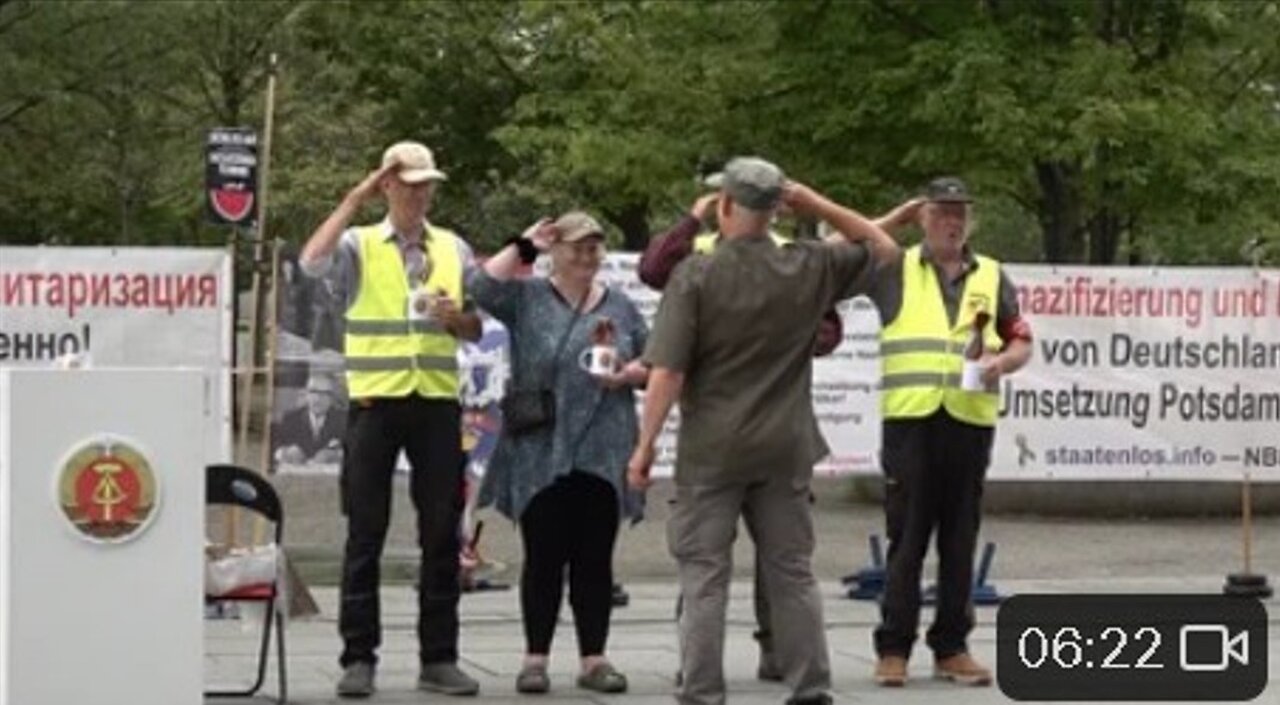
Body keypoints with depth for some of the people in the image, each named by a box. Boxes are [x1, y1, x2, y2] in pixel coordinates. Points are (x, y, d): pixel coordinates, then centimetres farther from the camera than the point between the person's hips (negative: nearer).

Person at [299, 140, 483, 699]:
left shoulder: (453, 250, 12)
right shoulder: (360, 245, 3)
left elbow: (477, 330, 16)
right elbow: (312, 261, -19)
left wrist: (456, 317, -7)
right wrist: (356, 197, -13)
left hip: (437, 401, 3)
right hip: (376, 401, -3)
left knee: (442, 533, 4)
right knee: (366, 533, -1)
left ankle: (438, 657, 11)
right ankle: (359, 658, 3)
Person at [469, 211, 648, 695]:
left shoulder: (620, 307, 13)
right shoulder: (527, 299, 3)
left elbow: (652, 364, 15)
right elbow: (483, 286, -14)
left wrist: (629, 374, -6)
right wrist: (522, 246, -5)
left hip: (602, 456, 3)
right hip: (541, 456, -3)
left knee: (595, 560, 5)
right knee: (544, 559, 1)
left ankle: (594, 659, 10)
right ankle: (536, 658, 7)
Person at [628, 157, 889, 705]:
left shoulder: (695, 275, -10)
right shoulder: (808, 269, -1)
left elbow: (667, 372, -15)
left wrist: (645, 446, -8)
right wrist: (817, 206, 9)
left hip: (711, 450, -3)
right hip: (784, 449, 3)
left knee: (704, 578, 1)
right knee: (793, 574, 11)